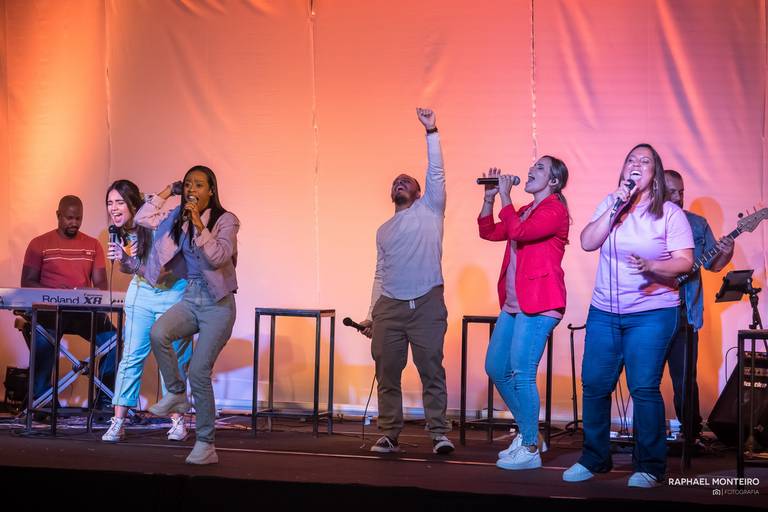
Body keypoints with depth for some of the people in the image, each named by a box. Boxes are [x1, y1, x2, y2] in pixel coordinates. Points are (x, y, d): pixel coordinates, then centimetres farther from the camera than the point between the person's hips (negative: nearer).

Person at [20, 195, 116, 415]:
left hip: (86, 310, 3)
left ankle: (104, 402, -10)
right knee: (42, 341, -35)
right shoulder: (39, 244, 7)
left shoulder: (93, 245, 15)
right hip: (50, 310, -3)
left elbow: (101, 284, 10)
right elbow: (27, 283, 2)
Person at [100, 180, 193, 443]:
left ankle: (177, 421, 13)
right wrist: (120, 258, -9)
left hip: (173, 292, -5)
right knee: (131, 356, 0)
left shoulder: (157, 225, -24)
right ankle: (118, 423, 0)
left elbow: (156, 273, -26)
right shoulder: (121, 232, -4)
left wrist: (128, 260, -34)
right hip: (141, 292, 5)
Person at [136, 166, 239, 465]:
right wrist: (167, 192, 8)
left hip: (218, 303, -5)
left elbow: (218, 257, -19)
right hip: (190, 299, 5)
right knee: (158, 333, -28)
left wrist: (199, 225, -22)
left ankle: (205, 445, -1)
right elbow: (142, 218, 11)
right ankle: (176, 395, -5)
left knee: (199, 371, -11)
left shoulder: (226, 220, -6)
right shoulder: (178, 217, 10)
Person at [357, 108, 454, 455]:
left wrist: (431, 133, -13)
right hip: (389, 308, 5)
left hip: (427, 305, -4)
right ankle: (389, 434, 8)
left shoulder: (428, 211, 9)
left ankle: (438, 432, -2)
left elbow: (436, 173, -4)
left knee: (431, 371, -5)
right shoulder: (383, 231, 22)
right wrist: (371, 314, 14)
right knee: (387, 373, 2)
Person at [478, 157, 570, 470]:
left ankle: (530, 449, -4)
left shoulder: (555, 210, -8)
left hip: (537, 304, -9)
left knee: (521, 373, -12)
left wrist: (505, 197, -11)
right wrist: (489, 197, 10)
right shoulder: (524, 211, 19)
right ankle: (526, 433, 24)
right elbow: (489, 232, 21)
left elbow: (518, 231, -22)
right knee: (496, 368, 12)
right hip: (513, 303, 10)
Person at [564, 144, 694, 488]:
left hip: (652, 312, -4)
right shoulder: (610, 205, 10)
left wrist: (650, 266, -24)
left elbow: (685, 262, -7)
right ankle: (594, 459, 19)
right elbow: (587, 242, -3)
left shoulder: (669, 213, -1)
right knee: (594, 384, 4)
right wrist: (617, 205, -10)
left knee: (644, 388, -9)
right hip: (604, 312, 4)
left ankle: (650, 466, 3)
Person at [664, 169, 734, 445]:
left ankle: (692, 434, 10)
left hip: (684, 315, 1)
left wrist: (725, 254, -7)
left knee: (685, 379, 1)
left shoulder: (697, 224, 10)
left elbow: (713, 265, 13)